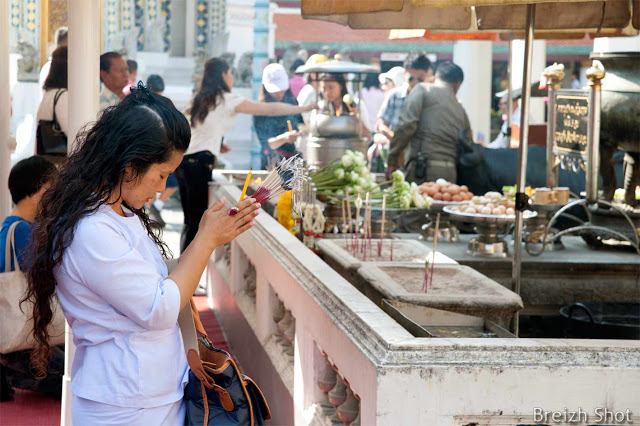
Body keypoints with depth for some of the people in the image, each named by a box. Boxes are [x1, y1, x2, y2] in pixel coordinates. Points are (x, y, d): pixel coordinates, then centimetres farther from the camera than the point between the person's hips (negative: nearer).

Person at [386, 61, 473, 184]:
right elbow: (468, 147, 21)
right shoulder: (461, 111, 21)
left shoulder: (422, 90, 6)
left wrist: (392, 160, -4)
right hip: (450, 173, 5)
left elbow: (406, 125, -7)